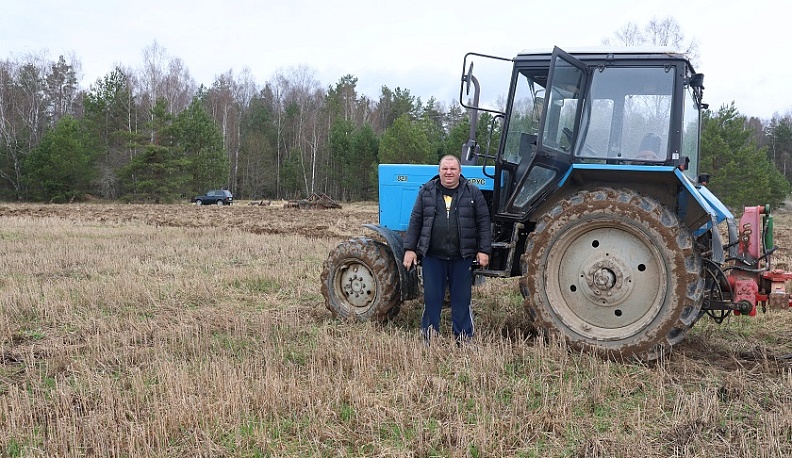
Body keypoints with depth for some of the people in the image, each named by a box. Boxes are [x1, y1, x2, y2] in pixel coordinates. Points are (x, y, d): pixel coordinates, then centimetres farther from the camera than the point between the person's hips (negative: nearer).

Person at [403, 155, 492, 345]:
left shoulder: (473, 193, 4)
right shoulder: (427, 191, 6)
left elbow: (483, 222, 3)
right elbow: (415, 221, 6)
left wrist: (484, 250, -4)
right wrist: (410, 248, 1)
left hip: (462, 257, 0)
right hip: (432, 256, 1)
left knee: (462, 298, 7)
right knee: (432, 297, 6)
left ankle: (463, 337, 18)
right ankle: (429, 335, 17)